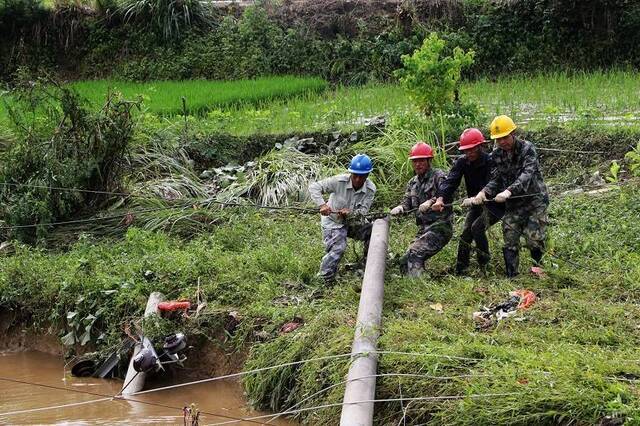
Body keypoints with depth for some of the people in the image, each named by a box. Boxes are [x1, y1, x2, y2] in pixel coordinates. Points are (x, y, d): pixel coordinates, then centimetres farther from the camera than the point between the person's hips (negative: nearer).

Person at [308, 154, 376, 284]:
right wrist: (322, 204, -40)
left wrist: (350, 213, -39)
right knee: (337, 249, -23)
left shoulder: (370, 189, -13)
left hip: (351, 222, 5)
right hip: (333, 223, -5)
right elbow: (314, 187, -24)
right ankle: (325, 279, -7)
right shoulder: (339, 181, -24)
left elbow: (363, 210, -18)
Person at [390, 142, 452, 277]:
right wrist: (399, 208, -10)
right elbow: (407, 203, 13)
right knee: (405, 261, 2)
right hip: (423, 229, 8)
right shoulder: (413, 183, 18)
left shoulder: (438, 176, -4)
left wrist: (431, 202, -33)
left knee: (415, 252, -25)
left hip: (440, 226, -8)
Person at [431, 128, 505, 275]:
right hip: (476, 205, 6)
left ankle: (485, 265, -3)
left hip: (494, 204, -6)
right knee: (466, 233, -4)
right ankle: (459, 271, 3)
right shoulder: (462, 162, -8)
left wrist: (475, 199, -49)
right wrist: (440, 199, -38)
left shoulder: (490, 162, -24)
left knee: (477, 227, -22)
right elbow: (450, 181, -20)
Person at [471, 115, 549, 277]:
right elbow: (495, 179, -1)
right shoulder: (496, 155, 2)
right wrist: (484, 192, -24)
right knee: (510, 241, 0)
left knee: (534, 237, -9)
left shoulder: (527, 148, -15)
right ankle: (511, 276, 6)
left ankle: (537, 264, 17)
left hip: (534, 199, -4)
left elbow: (527, 174, -28)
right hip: (512, 203, 4)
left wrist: (508, 191, -43)